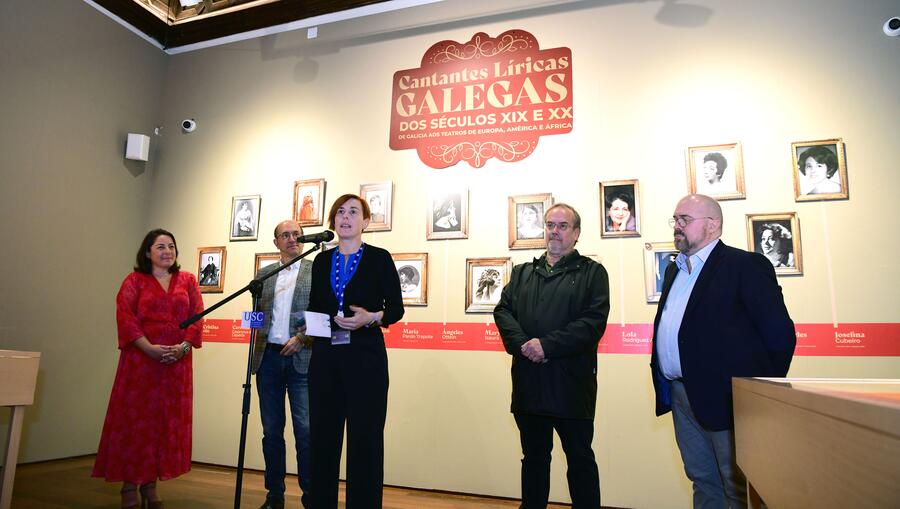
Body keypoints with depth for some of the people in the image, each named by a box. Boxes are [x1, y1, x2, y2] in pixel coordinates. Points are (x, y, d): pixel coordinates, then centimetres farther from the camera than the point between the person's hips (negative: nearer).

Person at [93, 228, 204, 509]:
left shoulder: (187, 281, 12)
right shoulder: (134, 281, 6)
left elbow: (197, 317, 3)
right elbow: (125, 318, -6)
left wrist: (183, 347, -12)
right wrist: (150, 348, -18)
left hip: (177, 361, 2)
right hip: (140, 360, -2)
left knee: (168, 421, 5)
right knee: (136, 418, 1)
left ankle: (151, 486, 16)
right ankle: (129, 486, 11)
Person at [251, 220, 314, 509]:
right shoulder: (264, 274, 14)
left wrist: (302, 339, -12)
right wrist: (257, 347, 2)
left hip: (301, 358, -4)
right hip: (269, 357, 4)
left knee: (305, 430, -6)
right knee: (271, 430, 11)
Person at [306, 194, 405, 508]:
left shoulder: (379, 258, -1)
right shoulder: (322, 260, 12)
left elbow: (396, 308, -1)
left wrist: (372, 317, -19)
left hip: (365, 356, -4)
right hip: (324, 356, 4)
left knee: (365, 439, 1)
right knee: (322, 436, 9)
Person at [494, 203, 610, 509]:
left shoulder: (592, 273, 2)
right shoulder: (522, 273, 16)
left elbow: (594, 320, -11)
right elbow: (502, 310, 4)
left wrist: (547, 345, -18)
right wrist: (522, 344, -13)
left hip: (571, 383, -4)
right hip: (528, 382, 4)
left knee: (580, 459, 9)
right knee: (534, 458, 16)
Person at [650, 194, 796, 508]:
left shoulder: (746, 265, -7)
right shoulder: (674, 270, 16)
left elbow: (780, 333, -11)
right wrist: (665, 387, 12)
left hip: (725, 397, -7)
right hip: (681, 397, 7)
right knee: (703, 482, 18)